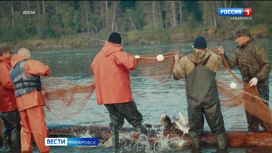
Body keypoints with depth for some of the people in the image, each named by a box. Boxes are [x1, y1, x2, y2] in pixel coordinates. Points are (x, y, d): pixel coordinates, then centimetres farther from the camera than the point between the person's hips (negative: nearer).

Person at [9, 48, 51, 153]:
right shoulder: (27, 63, -1)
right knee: (39, 126, -6)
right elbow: (43, 69, -14)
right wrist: (47, 71, 8)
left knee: (26, 127, 14)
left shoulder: (12, 70, 24)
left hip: (20, 100, 7)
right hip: (32, 97, -7)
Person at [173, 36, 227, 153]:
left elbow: (176, 76, 11)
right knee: (217, 127, 10)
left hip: (194, 101, 0)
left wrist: (176, 61, 25)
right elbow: (218, 58, 23)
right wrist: (207, 50, 31)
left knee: (195, 128, 12)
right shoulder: (213, 59, -2)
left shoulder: (184, 61, -3)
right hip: (211, 100, 0)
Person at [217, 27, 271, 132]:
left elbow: (267, 65, -15)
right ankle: (253, 132, 24)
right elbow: (230, 64, 4)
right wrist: (223, 55, -12)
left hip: (260, 85, -7)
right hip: (247, 86, 7)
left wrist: (257, 78, -24)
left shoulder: (257, 48, -11)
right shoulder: (239, 51, 10)